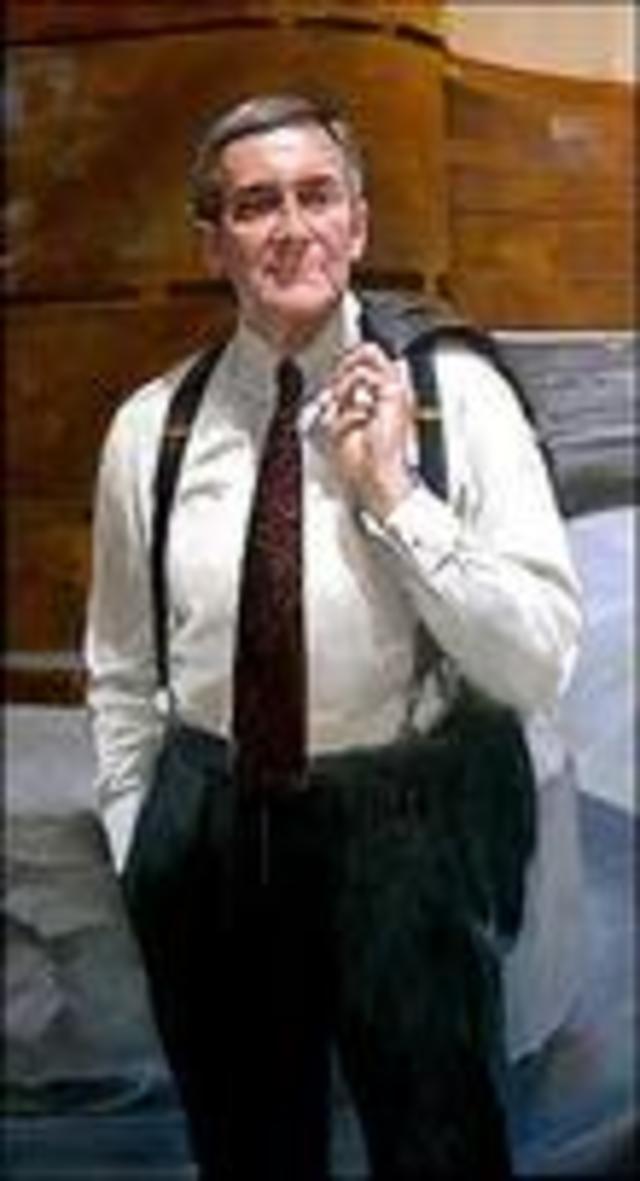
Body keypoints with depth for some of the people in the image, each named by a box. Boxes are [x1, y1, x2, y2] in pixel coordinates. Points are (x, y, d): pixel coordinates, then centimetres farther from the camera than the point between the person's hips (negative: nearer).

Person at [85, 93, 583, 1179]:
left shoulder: (455, 391, -7)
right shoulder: (151, 428, 1)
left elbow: (540, 668, -12)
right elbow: (120, 673, 11)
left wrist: (392, 494, -18)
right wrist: (138, 848, 8)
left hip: (404, 829, -2)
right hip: (209, 833, 3)